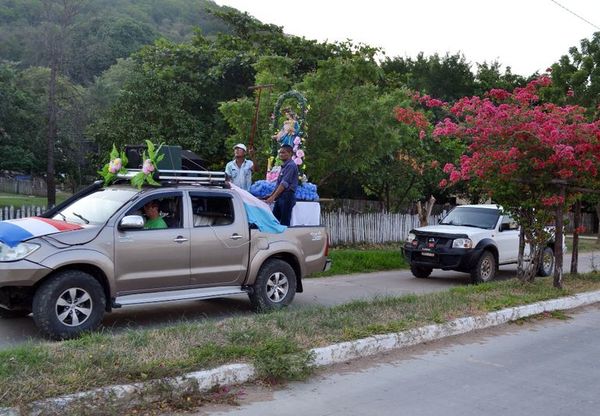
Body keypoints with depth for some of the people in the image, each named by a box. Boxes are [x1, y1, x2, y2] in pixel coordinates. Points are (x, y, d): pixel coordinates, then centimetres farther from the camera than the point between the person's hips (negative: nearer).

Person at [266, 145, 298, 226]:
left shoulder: (291, 166, -11)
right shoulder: (284, 166, 19)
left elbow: (284, 184, -19)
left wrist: (273, 197, -21)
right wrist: (271, 195, 20)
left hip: (287, 197, -9)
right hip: (280, 198, 9)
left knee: (284, 223, -7)